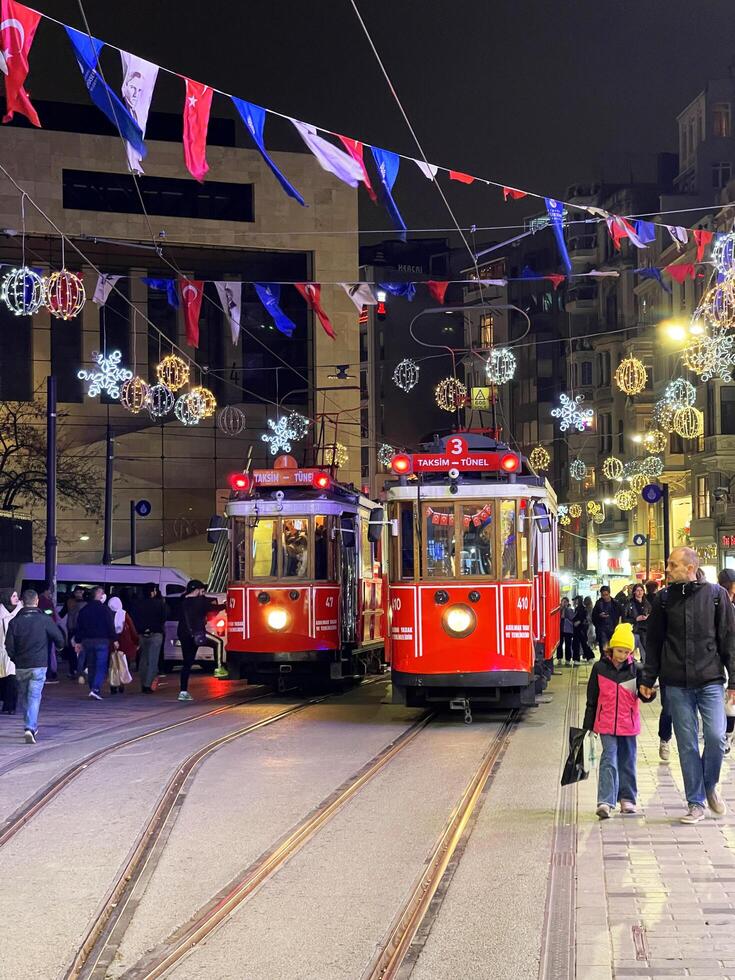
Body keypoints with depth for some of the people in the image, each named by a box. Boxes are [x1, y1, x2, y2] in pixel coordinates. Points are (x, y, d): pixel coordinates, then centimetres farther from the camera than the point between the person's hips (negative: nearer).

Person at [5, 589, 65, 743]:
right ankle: (30, 728, -19)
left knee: (23, 696, 17)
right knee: (34, 696, -4)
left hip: (20, 666, 2)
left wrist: (15, 659, 14)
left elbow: (9, 645, -2)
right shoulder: (45, 620, -7)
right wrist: (59, 647, 20)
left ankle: (31, 726, 26)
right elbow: (59, 638, -3)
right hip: (39, 665, -2)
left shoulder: (15, 621, -1)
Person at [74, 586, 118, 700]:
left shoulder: (84, 610, 9)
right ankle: (95, 689, -20)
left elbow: (79, 626, 11)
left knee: (91, 667, 14)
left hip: (87, 641, 5)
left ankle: (93, 689, 17)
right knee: (101, 667, -6)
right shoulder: (105, 609, -8)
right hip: (102, 640, -5)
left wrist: (78, 641, 16)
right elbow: (110, 626, -10)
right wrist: (114, 640, -4)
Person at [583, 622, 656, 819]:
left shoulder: (635, 669, 0)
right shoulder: (600, 668, -1)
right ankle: (605, 802, -14)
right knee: (609, 759, -9)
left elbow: (642, 692, 0)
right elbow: (591, 699, 4)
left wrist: (648, 694, -25)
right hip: (606, 723, -2)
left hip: (628, 723, 2)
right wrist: (588, 725, 5)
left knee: (628, 761, 10)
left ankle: (627, 799, 22)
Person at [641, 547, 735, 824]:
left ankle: (710, 786, 16)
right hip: (676, 684, 2)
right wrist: (648, 679, 8)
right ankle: (695, 803, 12)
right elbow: (653, 642, 11)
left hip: (710, 680, -1)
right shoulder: (664, 598, 5)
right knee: (687, 744, 3)